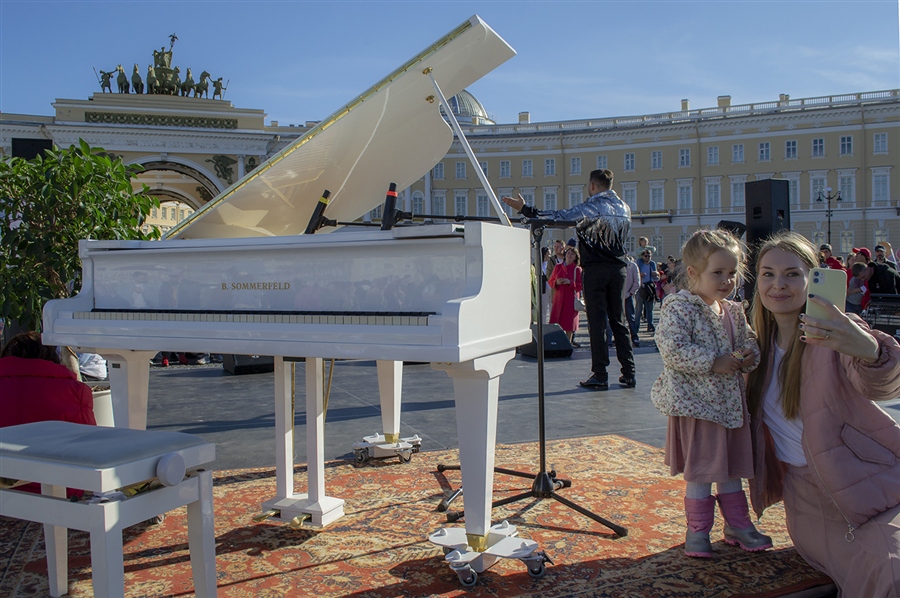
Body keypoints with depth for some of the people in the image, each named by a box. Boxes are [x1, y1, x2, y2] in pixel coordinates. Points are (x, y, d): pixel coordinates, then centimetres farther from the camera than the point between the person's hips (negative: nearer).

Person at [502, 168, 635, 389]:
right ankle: (628, 373, 10)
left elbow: (560, 216, -14)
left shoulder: (591, 207, -8)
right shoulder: (624, 208, 11)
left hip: (595, 269, -6)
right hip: (619, 267, 6)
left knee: (597, 323, -3)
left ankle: (600, 375, -2)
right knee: (619, 321, 10)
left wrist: (525, 209, -12)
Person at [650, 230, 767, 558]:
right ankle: (697, 530, 15)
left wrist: (750, 356, -3)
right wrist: (713, 363, -24)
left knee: (733, 467, 18)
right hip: (697, 402, -7)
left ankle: (738, 524, 33)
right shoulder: (679, 308, -14)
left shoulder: (734, 312, 9)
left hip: (731, 401, 8)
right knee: (701, 469, 1)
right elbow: (673, 350, -24)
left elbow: (748, 341, 21)